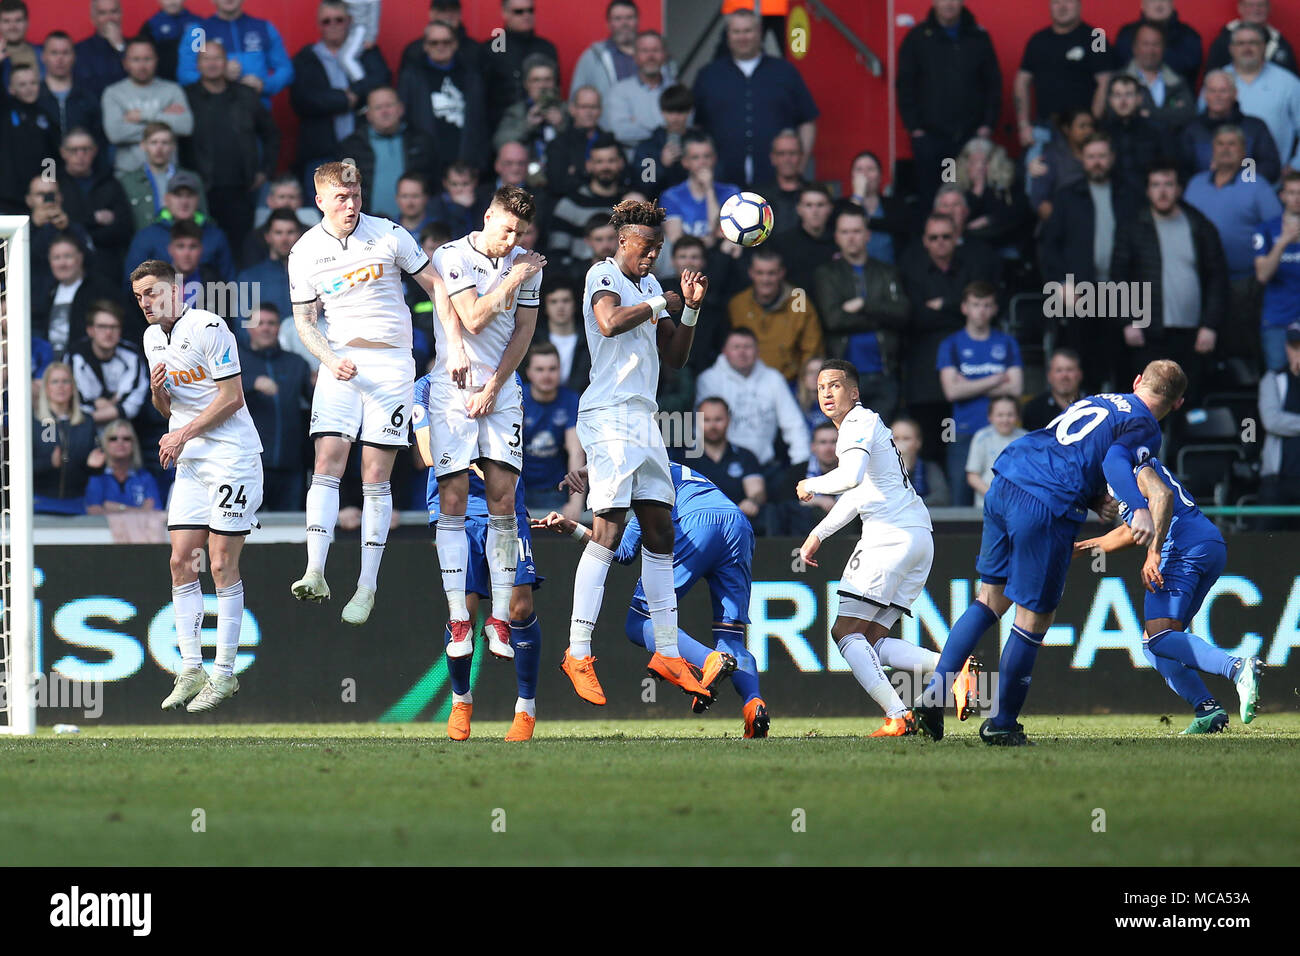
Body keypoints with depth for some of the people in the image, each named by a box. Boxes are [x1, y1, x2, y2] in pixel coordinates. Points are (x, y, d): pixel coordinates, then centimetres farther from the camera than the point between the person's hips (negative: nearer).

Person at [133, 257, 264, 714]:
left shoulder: (208, 328, -13)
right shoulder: (153, 338, 13)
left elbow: (231, 397, -14)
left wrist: (183, 434, -13)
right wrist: (158, 390, -2)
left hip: (231, 457, -8)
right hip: (190, 463, 8)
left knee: (222, 565, -7)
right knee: (181, 561, 2)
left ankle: (224, 675, -2)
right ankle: (191, 670, 6)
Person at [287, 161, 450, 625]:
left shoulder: (389, 235, -1)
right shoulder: (305, 252, 3)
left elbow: (436, 286, 5)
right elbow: (304, 320, 9)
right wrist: (330, 359, -9)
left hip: (391, 361, -1)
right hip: (340, 363, 1)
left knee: (376, 477, -3)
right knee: (327, 462, -15)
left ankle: (367, 586, 1)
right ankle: (315, 574, -21)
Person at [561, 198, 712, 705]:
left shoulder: (650, 284, 20)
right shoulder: (603, 275, -5)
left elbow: (674, 357, 22)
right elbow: (610, 322, -26)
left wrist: (691, 308, 8)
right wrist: (661, 304, -14)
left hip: (644, 418, 9)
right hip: (610, 416, -9)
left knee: (659, 531, 7)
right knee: (608, 531, -13)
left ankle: (667, 652, 12)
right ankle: (578, 653, -11)